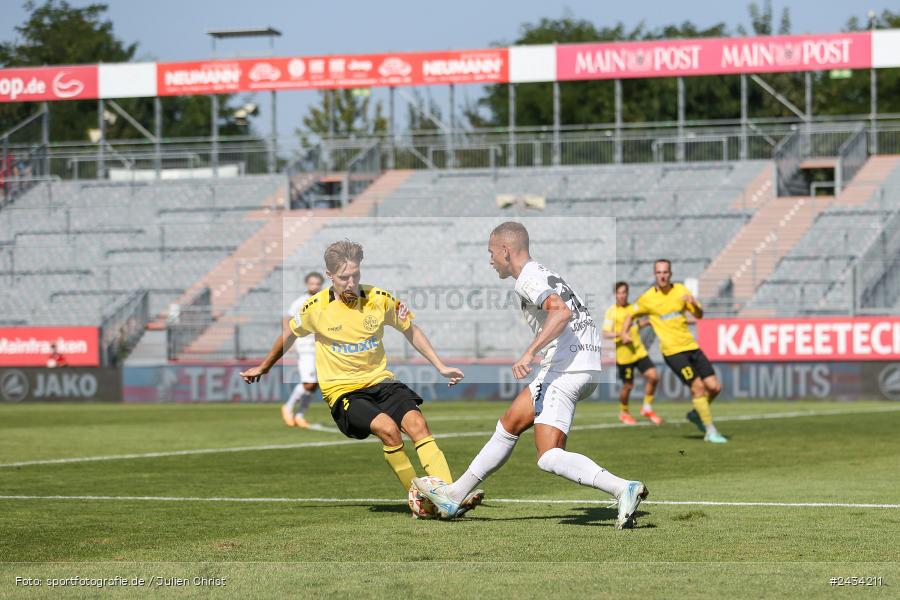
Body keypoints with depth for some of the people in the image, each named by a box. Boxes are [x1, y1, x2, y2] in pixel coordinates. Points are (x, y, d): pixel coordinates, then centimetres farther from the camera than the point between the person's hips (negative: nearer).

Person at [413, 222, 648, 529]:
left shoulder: (528, 278, -9)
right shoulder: (545, 274, 21)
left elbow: (562, 311, -26)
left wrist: (530, 352, -31)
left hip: (564, 370, -10)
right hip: (585, 370, 10)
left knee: (550, 458, -15)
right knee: (509, 424, 19)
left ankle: (623, 489, -27)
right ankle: (455, 496, 29)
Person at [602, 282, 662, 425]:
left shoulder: (633, 308, 9)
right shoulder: (612, 311, -10)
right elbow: (605, 333, -19)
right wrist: (619, 334, -35)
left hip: (639, 351, 5)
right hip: (623, 354, -5)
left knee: (653, 377, -6)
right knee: (628, 386, 1)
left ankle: (647, 408, 14)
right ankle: (624, 412, 27)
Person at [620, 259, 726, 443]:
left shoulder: (680, 290, 5)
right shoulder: (648, 298, -3)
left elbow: (699, 315, 6)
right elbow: (631, 315, 12)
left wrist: (693, 304, -16)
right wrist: (624, 332, -5)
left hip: (691, 346, 5)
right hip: (672, 351, -5)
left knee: (714, 387, 0)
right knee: (698, 386, -15)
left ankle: (696, 414, 27)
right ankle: (710, 431, -5)